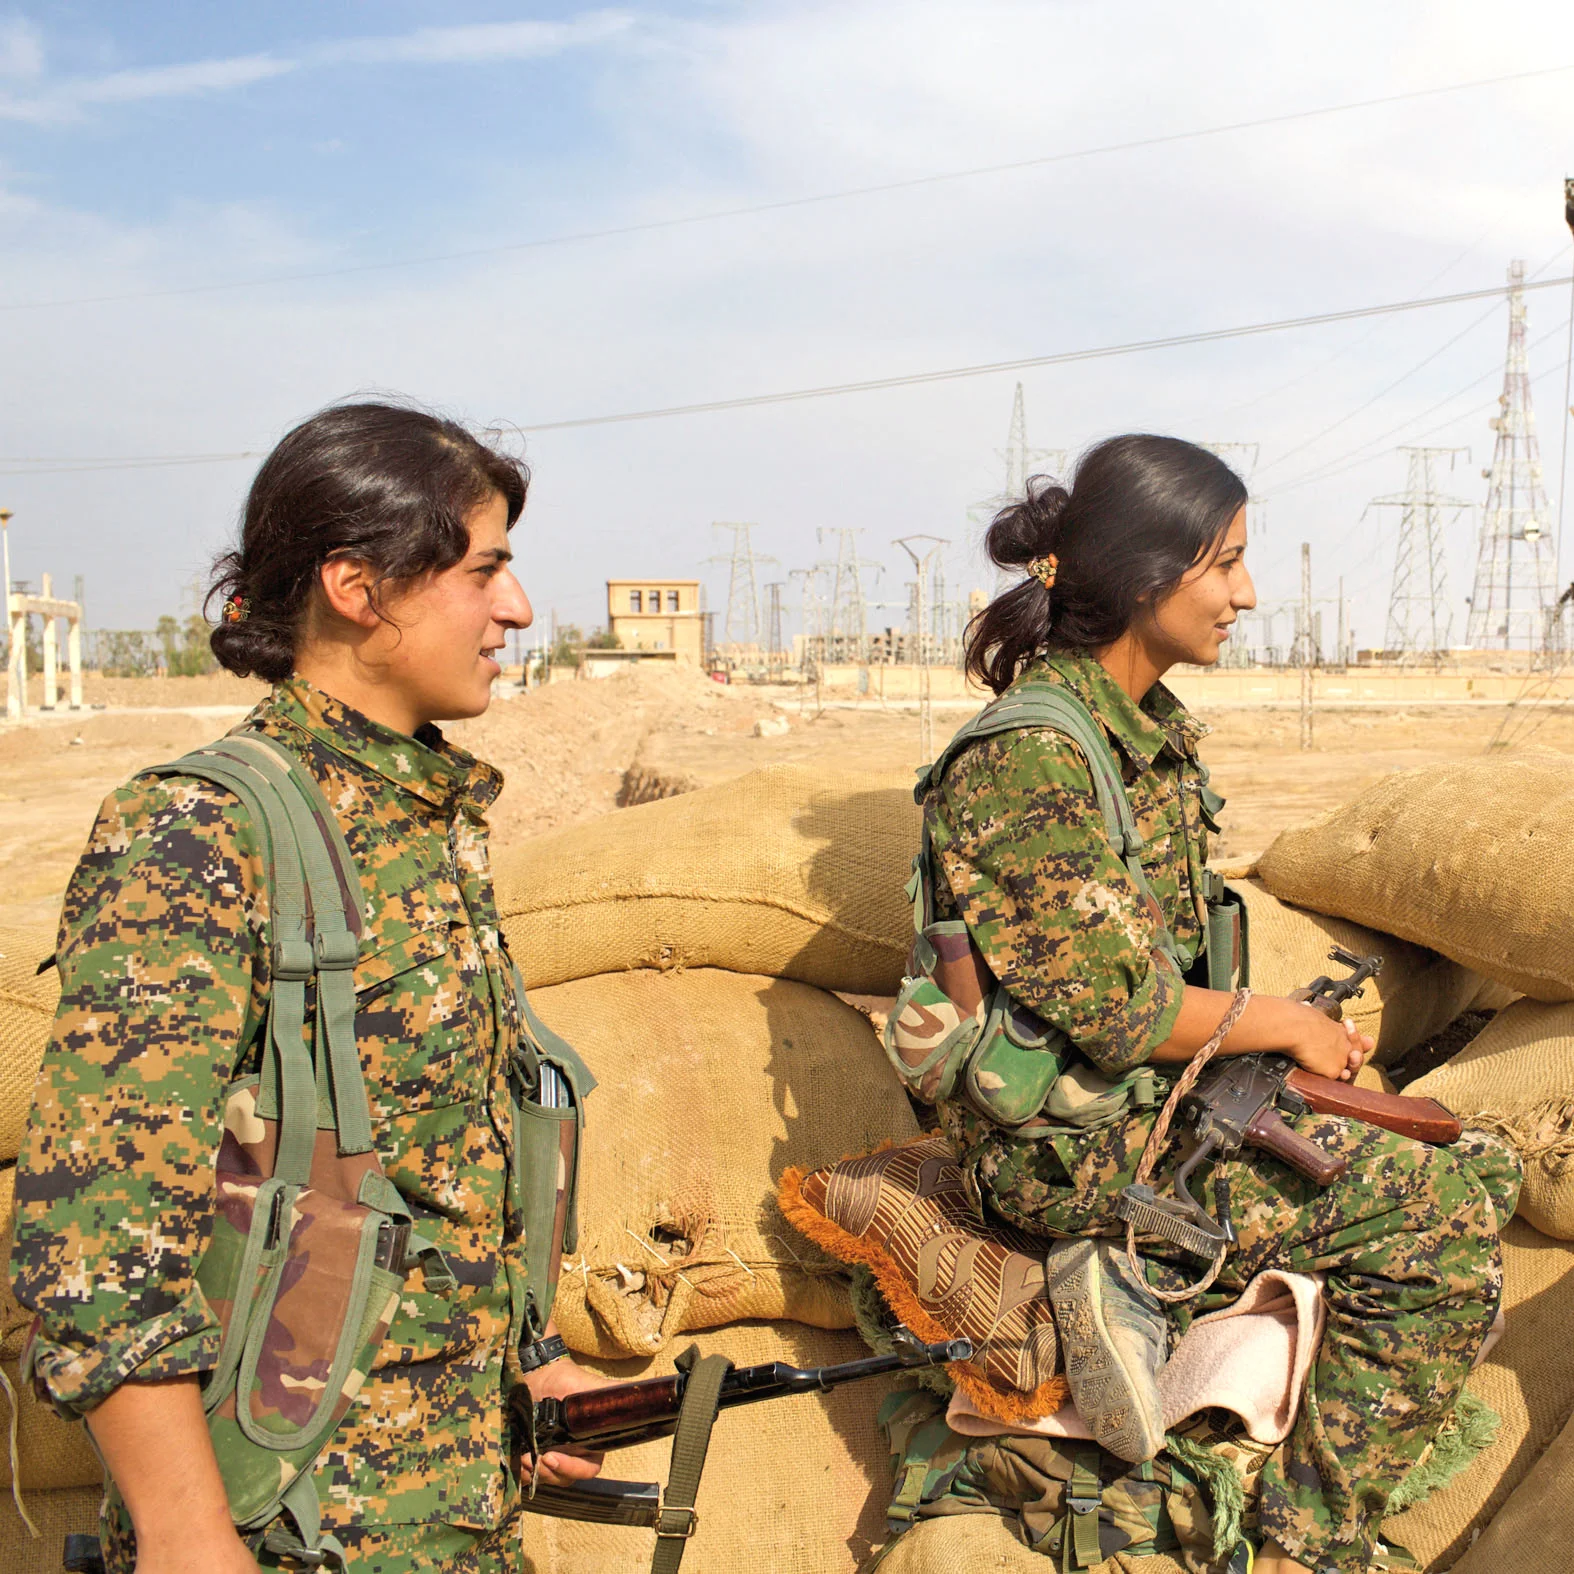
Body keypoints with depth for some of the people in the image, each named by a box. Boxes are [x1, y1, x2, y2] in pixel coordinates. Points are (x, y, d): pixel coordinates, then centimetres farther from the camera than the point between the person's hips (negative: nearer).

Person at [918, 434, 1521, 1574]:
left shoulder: (1159, 730, 9)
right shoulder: (1032, 755, -22)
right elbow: (1117, 1009, -23)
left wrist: (1284, 1034, 1)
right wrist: (1284, 1024, -9)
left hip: (1170, 1089, 9)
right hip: (1074, 1145, -9)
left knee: (1477, 1174, 8)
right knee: (1447, 1228, -11)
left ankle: (1152, 1289, 5)